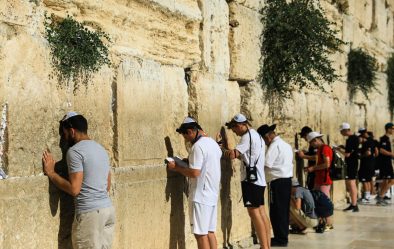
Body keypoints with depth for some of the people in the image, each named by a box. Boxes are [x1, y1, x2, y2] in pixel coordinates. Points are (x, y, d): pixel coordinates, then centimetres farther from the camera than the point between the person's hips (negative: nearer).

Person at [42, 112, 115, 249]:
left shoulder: (75, 151, -10)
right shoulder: (102, 149, 15)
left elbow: (74, 189, -16)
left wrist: (50, 173, -7)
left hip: (89, 213, -8)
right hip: (108, 209, 8)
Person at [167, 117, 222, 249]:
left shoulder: (198, 146, -16)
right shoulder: (213, 143, 13)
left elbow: (195, 173, -21)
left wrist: (177, 167, -10)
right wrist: (191, 161, 19)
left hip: (201, 196, -9)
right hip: (212, 194, 9)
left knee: (200, 233, -4)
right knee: (209, 232, 12)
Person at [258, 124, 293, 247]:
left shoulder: (274, 146, -13)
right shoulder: (285, 144, 17)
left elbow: (266, 164, -19)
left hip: (278, 181, -9)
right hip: (287, 179, 10)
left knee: (276, 211, -3)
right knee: (283, 210, 14)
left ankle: (280, 239, 0)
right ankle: (283, 237, 19)